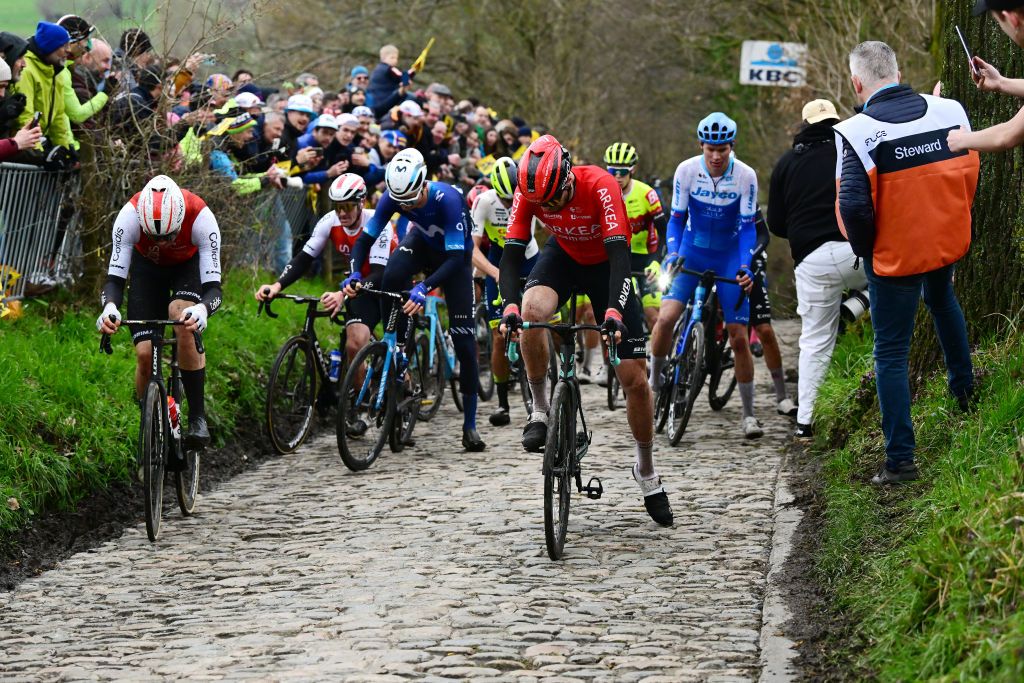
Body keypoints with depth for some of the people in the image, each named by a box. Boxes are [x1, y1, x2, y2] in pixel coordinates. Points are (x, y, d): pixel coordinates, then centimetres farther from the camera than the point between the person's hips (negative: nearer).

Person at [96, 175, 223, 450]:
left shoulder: (201, 217, -38)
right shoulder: (130, 216, -36)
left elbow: (213, 286, -39)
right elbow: (115, 277, -33)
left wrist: (202, 309, -62)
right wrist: (109, 307, -56)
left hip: (189, 266, -2)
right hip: (147, 267, 2)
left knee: (182, 318, -34)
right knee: (145, 354, -15)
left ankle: (198, 417, -24)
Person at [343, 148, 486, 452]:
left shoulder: (448, 199, -38)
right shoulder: (393, 197, -25)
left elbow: (456, 258, -40)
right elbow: (365, 239, -19)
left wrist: (425, 288, -53)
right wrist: (355, 272, -39)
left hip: (455, 255, -3)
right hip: (422, 243, 3)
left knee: (464, 339, -7)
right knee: (390, 281, -32)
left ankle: (470, 426, 0)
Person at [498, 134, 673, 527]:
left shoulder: (600, 186, -34)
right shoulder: (530, 191, -24)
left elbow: (619, 255, -39)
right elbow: (512, 253, -25)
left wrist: (614, 311, -52)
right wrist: (510, 306, -41)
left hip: (606, 265, -2)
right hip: (563, 256, 2)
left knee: (635, 377, -5)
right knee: (533, 309, -34)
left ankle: (646, 472, 15)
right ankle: (539, 411, -16)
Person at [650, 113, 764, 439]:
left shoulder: (746, 176, -16)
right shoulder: (687, 170, -14)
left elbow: (747, 226, -12)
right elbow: (677, 218, -6)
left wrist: (746, 267, -25)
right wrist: (671, 254, -21)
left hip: (729, 256, -1)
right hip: (691, 252, 1)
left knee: (739, 338, -3)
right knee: (666, 317, -22)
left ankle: (749, 414, 9)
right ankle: (654, 382, 2)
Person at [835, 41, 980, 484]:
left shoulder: (858, 132, -21)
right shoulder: (949, 111, -6)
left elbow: (853, 205, -25)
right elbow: (971, 174, 4)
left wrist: (864, 248, -7)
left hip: (894, 255, -5)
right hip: (950, 243, 5)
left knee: (891, 353, 5)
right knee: (941, 298, 38)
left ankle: (900, 459, 4)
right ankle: (963, 386, 48)